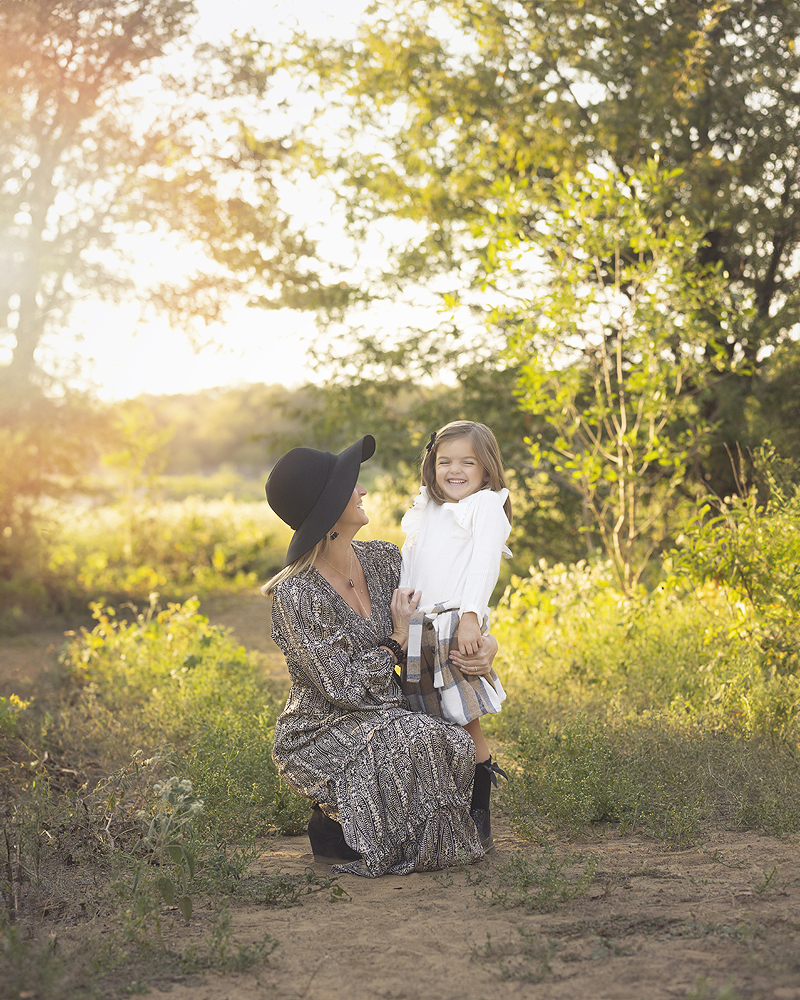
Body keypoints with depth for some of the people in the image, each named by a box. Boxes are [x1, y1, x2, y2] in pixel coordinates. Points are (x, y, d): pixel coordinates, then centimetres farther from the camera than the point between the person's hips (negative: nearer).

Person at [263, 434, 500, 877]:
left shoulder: (383, 560, 1)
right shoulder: (296, 594, -20)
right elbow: (344, 688, -20)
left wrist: (485, 645, -10)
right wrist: (398, 638, -12)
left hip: (387, 721, 7)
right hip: (320, 737, -7)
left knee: (458, 746, -23)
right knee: (418, 740, -33)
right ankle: (333, 830, -8)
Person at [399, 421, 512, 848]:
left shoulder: (486, 506, 3)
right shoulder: (426, 513, 23)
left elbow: (484, 566, -9)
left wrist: (470, 616, -20)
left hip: (456, 626, -6)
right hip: (418, 631, 6)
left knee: (466, 724, -7)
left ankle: (479, 824, 0)